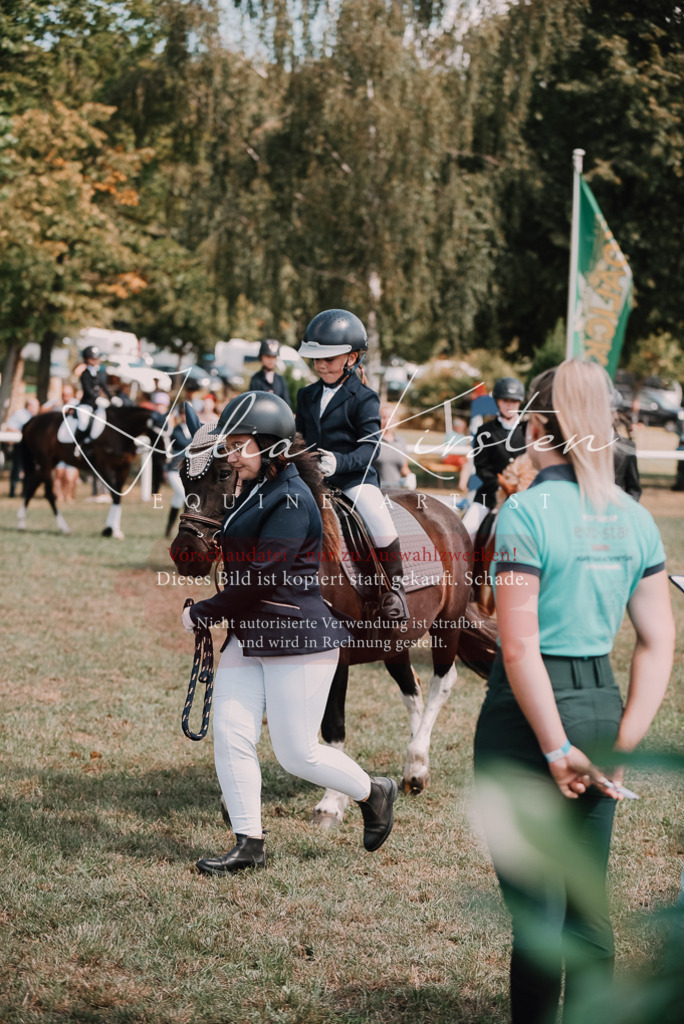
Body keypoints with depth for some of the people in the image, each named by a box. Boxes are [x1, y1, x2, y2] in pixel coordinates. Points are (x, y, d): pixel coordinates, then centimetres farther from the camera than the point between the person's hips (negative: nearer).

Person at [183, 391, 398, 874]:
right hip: (248, 637, 9)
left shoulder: (292, 500, -17)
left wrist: (201, 613, -10)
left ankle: (374, 792, 23)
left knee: (297, 754, -2)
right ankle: (249, 844, 7)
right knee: (230, 736, 0)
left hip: (298, 635, -9)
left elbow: (260, 580, -20)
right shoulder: (252, 493, 13)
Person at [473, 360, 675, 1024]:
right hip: (602, 706, 6)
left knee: (537, 912, 2)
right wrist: (622, 742, 1)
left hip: (529, 718, -6)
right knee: (589, 905, 17)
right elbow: (659, 642, 4)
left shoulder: (526, 512, -14)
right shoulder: (633, 517, 5)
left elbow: (519, 650, -19)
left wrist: (556, 749, -15)